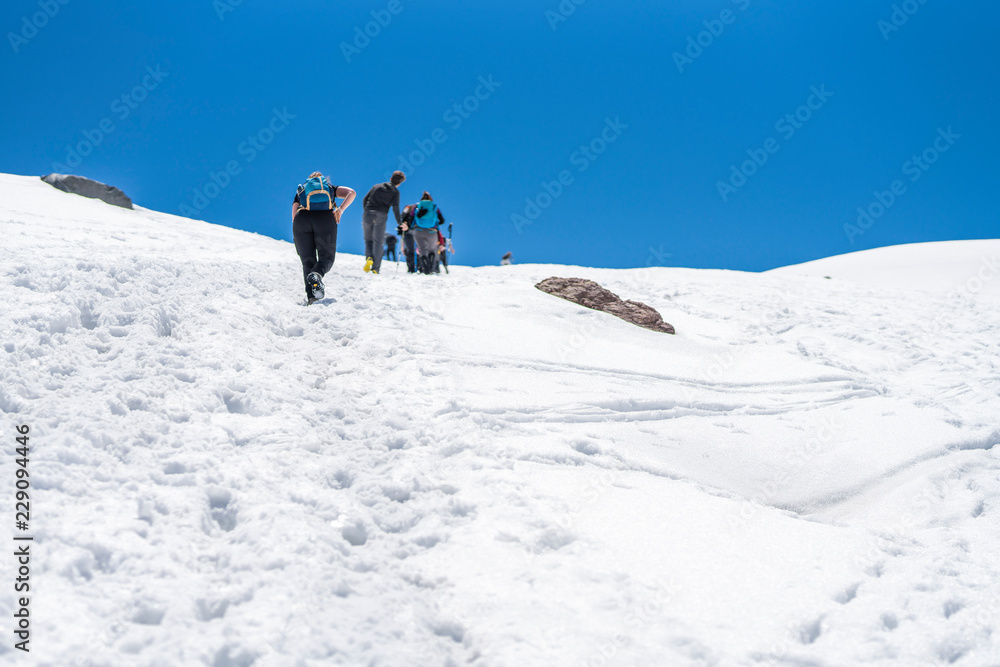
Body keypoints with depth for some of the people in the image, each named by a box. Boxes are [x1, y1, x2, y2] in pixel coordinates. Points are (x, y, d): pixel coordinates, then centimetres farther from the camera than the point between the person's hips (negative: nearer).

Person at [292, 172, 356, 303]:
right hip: (326, 219, -1)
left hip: (302, 219, 1)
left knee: (307, 259, 8)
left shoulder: (300, 191, 31)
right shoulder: (331, 188, 29)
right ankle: (316, 274, -28)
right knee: (327, 256, 6)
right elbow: (352, 193, 11)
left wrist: (296, 238, 24)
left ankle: (311, 295, -11)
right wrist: (340, 210, 4)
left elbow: (294, 216, 17)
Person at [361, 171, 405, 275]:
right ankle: (375, 268, 0)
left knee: (368, 239, 15)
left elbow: (365, 199, 13)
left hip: (368, 214, 3)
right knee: (378, 242, 4)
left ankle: (369, 258, -13)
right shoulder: (395, 192, 6)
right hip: (381, 216, -2)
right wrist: (399, 222, 5)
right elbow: (395, 208, -3)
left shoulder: (376, 187, 17)